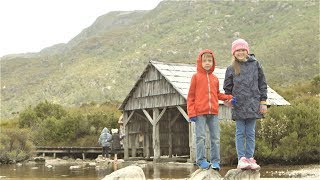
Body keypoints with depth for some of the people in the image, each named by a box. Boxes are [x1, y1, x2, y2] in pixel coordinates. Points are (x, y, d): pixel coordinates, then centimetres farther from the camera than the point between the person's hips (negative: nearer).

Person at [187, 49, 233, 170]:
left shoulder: (215, 79, 14)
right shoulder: (196, 77, 3)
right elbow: (191, 96, 2)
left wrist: (228, 97, 4)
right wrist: (191, 112, -7)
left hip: (213, 112, 4)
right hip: (200, 112, -4)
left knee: (215, 137, 4)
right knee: (201, 137, -4)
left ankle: (215, 161, 10)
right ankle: (201, 160, 4)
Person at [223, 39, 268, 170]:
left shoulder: (255, 64, 5)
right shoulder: (231, 69, 5)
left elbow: (262, 84, 7)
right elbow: (227, 88, 11)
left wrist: (263, 102, 3)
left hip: (253, 104, 0)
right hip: (238, 105, 0)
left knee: (250, 133, 4)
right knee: (240, 133, 1)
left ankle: (250, 158, 7)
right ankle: (241, 159, 0)